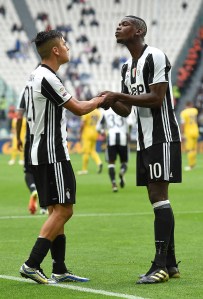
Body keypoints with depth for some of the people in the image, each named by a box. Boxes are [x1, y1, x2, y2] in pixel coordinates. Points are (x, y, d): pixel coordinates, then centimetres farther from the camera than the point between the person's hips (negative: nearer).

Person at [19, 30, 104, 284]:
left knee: (56, 211, 11)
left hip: (40, 153, 10)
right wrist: (99, 101, 5)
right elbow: (77, 109, -11)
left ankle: (60, 270, 12)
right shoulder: (47, 78, -17)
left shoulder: (36, 76, 14)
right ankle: (32, 265, -13)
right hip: (52, 154, -10)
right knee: (63, 210, -9)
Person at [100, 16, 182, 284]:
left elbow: (157, 98, -20)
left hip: (162, 137, -9)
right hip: (144, 139, 9)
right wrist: (111, 102, 0)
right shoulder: (127, 67, 17)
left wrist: (119, 95, -17)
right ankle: (170, 263, 14)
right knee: (157, 198, 9)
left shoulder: (155, 56, -11)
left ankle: (160, 265, -16)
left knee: (159, 196, -14)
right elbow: (126, 110, 21)